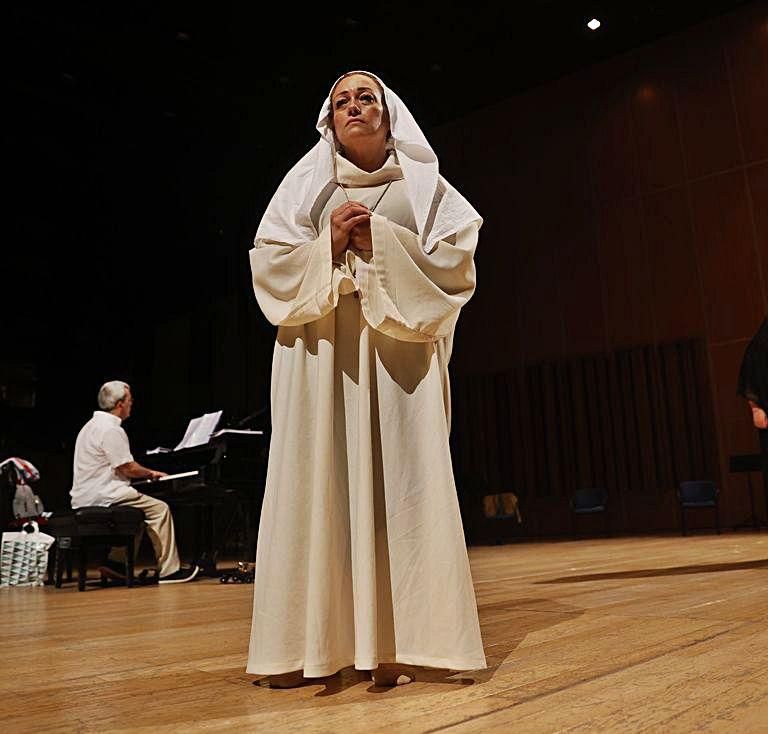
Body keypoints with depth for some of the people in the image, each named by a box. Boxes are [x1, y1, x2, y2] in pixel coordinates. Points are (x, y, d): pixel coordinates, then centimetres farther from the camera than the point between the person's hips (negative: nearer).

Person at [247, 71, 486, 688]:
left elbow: (455, 262, 0)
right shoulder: (303, 184, 13)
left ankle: (395, 639, 1)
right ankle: (308, 643, 2)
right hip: (320, 346, 1)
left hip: (398, 346, 0)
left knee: (399, 481, -6)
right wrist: (329, 245, -10)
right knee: (318, 483, -4)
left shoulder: (422, 184, 12)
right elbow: (269, 265, 5)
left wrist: (380, 243, -10)